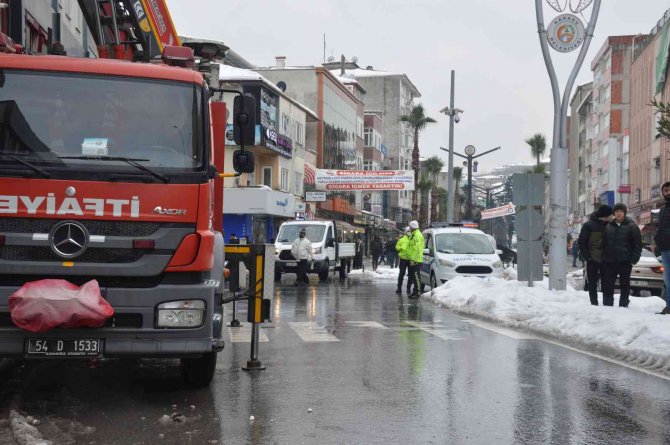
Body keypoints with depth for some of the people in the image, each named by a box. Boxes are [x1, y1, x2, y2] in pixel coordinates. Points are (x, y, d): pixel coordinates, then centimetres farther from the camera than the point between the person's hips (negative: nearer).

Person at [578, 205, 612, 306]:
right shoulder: (589, 225, -7)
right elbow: (581, 241, -5)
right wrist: (586, 256, -10)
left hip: (605, 259, 3)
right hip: (592, 259, -3)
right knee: (592, 284, 2)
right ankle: (594, 304, 7)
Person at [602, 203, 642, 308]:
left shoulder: (632, 226, 0)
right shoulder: (608, 227, 12)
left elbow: (638, 244, -3)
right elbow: (604, 244, 18)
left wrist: (634, 259, -12)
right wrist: (604, 257, 7)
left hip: (625, 262, -4)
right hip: (610, 261, 4)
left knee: (624, 285, 4)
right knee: (607, 285, 2)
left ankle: (623, 306, 10)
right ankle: (607, 306, 8)